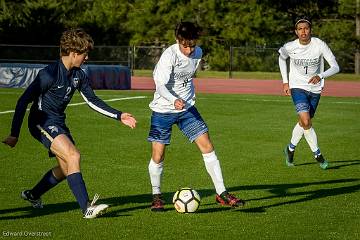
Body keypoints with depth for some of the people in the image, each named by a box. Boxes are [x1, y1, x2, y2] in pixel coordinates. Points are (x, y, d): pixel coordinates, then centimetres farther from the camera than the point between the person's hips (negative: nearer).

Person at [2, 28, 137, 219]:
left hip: (58, 123, 9)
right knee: (73, 156, -25)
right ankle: (86, 208, -28)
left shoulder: (78, 75, 3)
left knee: (66, 168, 13)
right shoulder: (49, 74, -21)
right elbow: (23, 101, -18)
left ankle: (33, 195, 36)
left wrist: (119, 116, 7)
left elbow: (92, 101, 14)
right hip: (41, 122, -9)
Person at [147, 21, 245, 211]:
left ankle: (221, 193, 0)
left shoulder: (198, 53, -1)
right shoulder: (169, 55, -20)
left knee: (207, 146, -5)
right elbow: (160, 86, -29)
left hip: (187, 107, 5)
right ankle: (156, 196, 20)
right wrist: (174, 100, -46)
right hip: (163, 110, -5)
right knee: (158, 155, -2)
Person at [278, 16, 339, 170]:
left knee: (303, 122, 15)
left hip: (315, 89, 2)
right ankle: (318, 155, -5)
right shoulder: (289, 47, -15)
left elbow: (335, 67, -21)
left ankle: (290, 149, 40)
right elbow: (281, 59, 10)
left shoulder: (319, 45, -18)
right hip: (297, 87, -2)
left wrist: (321, 76, -39)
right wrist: (285, 82, 7)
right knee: (306, 122, -20)